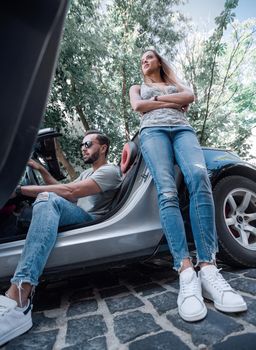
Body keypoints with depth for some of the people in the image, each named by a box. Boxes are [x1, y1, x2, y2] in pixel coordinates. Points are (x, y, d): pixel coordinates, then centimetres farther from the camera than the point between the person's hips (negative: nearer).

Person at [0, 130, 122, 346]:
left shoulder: (110, 171, -4)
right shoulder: (87, 173, 29)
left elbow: (70, 192, -18)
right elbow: (62, 190, 22)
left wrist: (21, 189, -18)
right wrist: (42, 170, 12)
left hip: (91, 220, -9)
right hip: (74, 218, 9)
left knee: (47, 199, -31)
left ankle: (17, 295, -47)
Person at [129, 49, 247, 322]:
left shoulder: (175, 84, 37)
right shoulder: (137, 88, 34)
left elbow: (189, 97, 13)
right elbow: (138, 107, 10)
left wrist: (157, 99, 10)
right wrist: (174, 102, 9)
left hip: (182, 129, 1)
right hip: (153, 131, -1)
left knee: (199, 177, -33)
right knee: (167, 190, -30)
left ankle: (207, 268, -37)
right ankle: (186, 272, -39)